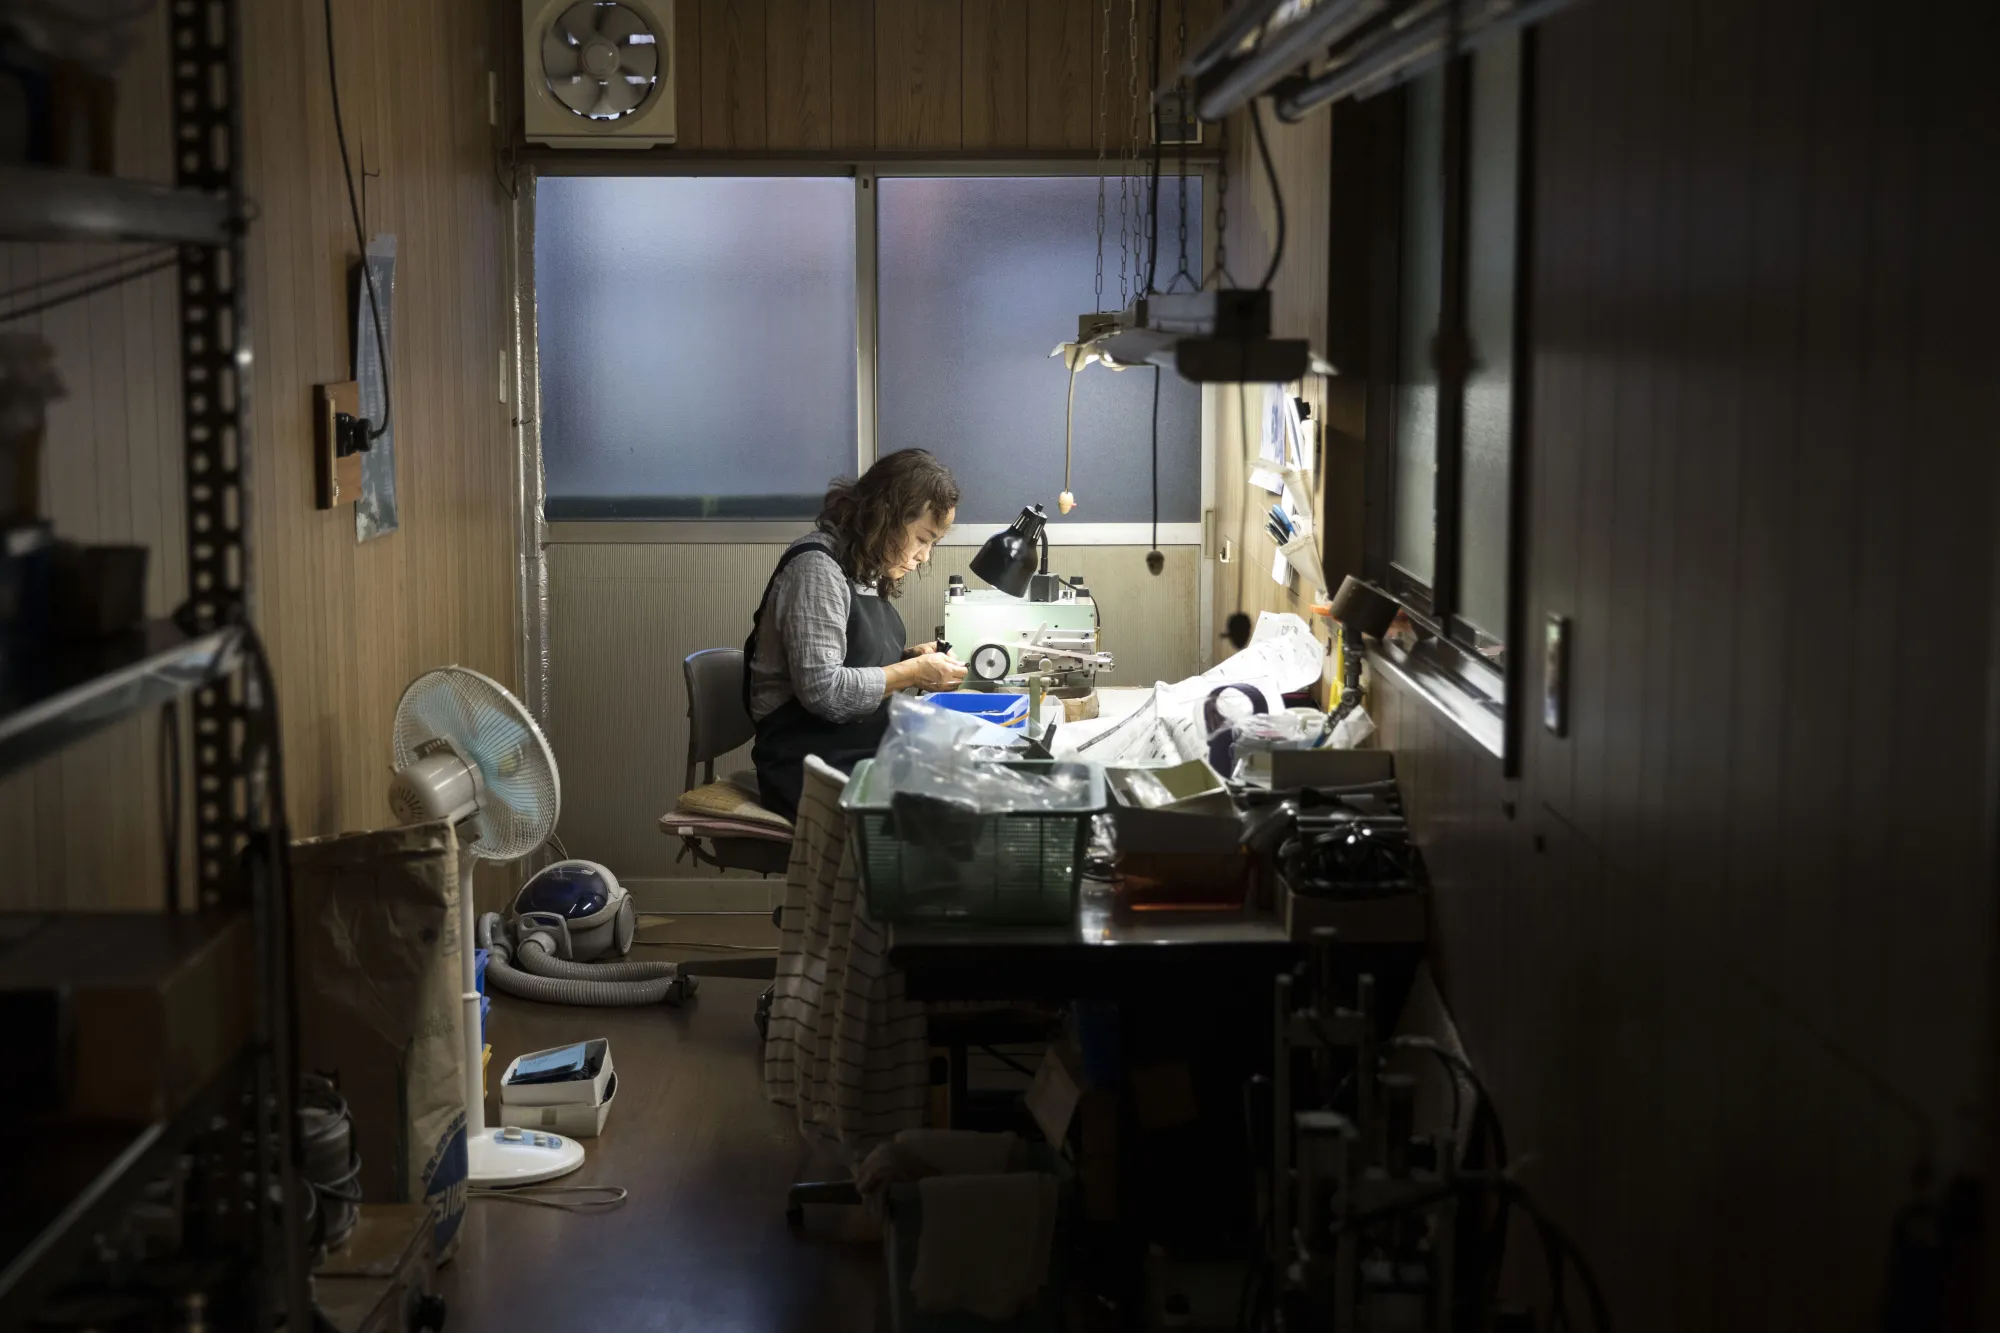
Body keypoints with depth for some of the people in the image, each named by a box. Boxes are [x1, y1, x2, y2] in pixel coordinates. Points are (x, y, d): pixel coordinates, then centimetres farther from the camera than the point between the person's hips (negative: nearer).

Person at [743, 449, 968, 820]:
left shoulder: (866, 569, 13)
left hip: (868, 753, 9)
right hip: (813, 771, -9)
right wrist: (914, 673, -16)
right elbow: (823, 691, -23)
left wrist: (908, 656, 4)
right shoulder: (817, 568, -15)